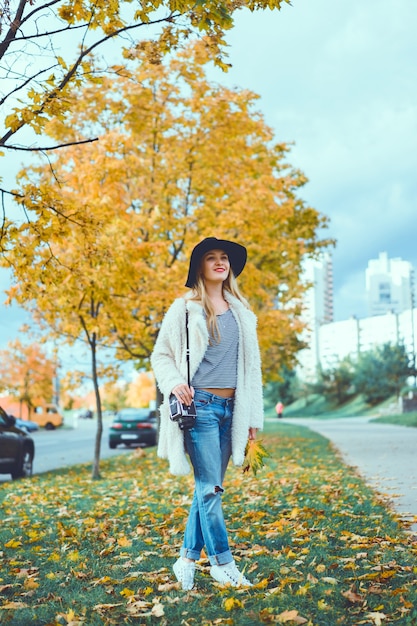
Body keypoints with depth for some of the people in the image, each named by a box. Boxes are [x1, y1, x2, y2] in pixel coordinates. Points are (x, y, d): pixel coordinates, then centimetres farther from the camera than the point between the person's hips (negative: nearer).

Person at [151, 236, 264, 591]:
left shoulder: (241, 311, 13)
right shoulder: (184, 309, 0)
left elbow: (251, 365, 15)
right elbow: (161, 355, 2)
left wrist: (253, 416, 13)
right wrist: (173, 383, -18)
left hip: (231, 407, 5)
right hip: (199, 405, -5)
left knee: (209, 488, 8)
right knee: (210, 487, -5)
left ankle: (187, 559, 18)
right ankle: (223, 564, 6)